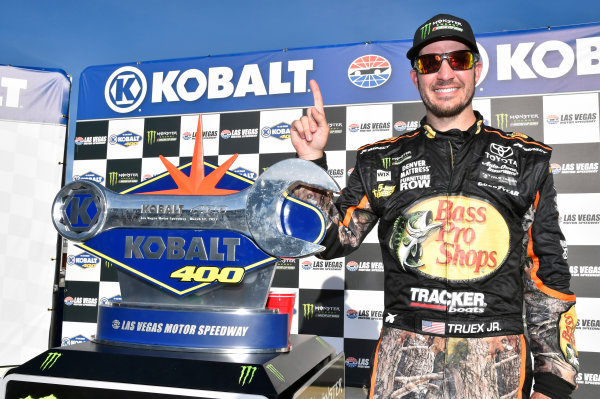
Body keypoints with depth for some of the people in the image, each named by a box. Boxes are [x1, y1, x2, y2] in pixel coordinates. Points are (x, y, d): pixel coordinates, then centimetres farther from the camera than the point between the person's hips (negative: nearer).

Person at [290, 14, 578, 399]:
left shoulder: (527, 160, 6)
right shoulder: (381, 161, 6)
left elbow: (548, 277, 6)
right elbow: (332, 239, 5)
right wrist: (312, 162, -7)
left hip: (497, 367, 0)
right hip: (404, 361, 0)